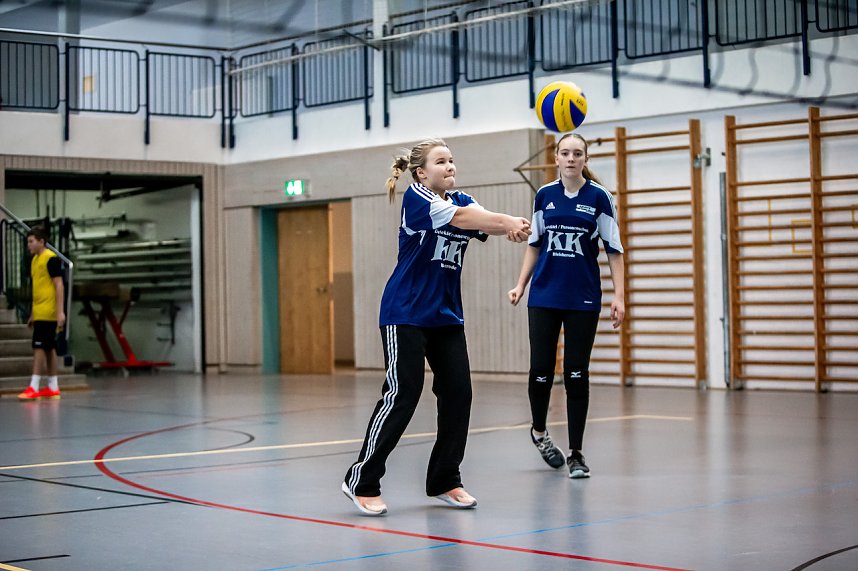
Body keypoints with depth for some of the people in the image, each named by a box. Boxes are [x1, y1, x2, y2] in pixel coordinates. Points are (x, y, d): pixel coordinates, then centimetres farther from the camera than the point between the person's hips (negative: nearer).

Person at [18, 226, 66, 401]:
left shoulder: (51, 259, -11)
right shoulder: (35, 260, 14)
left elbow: (59, 285, -14)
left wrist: (60, 311, -19)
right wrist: (32, 314, 20)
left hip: (47, 313, -8)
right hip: (39, 313, 8)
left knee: (39, 347, -9)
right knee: (48, 349, 10)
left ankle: (34, 388, -8)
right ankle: (52, 388, 15)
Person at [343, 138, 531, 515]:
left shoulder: (463, 200, 9)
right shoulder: (416, 198, -10)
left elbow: (485, 220, -12)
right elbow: (458, 217, -26)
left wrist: (513, 226, -34)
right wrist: (510, 222, -34)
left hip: (447, 316, 7)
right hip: (405, 314, -7)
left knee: (457, 393, 1)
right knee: (402, 395, -10)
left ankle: (444, 481, 15)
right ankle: (361, 482, 0)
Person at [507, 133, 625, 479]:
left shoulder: (598, 197, -3)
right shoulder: (544, 195, 5)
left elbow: (614, 249, -2)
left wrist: (619, 296, -8)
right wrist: (520, 285, 8)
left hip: (583, 300, -2)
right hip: (544, 296, 2)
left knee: (576, 374, -1)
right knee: (540, 370, 0)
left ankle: (576, 454, 9)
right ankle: (539, 431, 28)